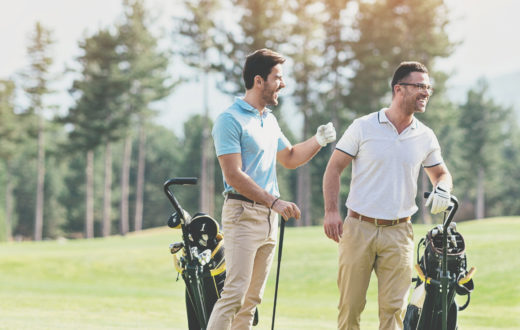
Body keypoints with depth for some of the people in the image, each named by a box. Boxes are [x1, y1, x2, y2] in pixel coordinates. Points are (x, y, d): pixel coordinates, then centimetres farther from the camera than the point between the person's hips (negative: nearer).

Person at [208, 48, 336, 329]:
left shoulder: (270, 120, 17)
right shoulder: (230, 120, -10)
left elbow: (289, 158, 31)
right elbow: (234, 175, -17)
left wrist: (318, 141, 14)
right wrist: (275, 202, -19)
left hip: (268, 216, 9)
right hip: (242, 213, -8)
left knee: (252, 297, 8)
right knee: (234, 293, -15)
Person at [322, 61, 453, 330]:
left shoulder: (426, 137, 9)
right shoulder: (363, 127, 0)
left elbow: (440, 173, 24)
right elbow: (334, 168, 3)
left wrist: (442, 189, 0)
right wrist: (331, 211, -9)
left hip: (398, 233, 2)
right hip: (358, 229, -2)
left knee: (394, 308, -5)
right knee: (350, 305, -1)